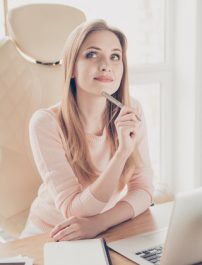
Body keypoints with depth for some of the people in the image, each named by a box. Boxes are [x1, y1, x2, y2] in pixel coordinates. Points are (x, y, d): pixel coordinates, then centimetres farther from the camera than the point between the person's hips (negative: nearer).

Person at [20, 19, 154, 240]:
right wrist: (122, 151, -32)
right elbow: (75, 211, -21)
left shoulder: (132, 112, -9)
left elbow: (142, 189, -8)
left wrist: (100, 222, -26)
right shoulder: (46, 123, -20)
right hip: (50, 236, -3)